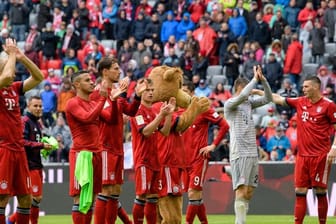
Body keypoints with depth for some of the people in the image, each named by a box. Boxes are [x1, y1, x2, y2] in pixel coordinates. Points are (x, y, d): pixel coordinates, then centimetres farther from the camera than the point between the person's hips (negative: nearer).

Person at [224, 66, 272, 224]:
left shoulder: (248, 103, 17)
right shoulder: (230, 104, -5)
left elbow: (268, 98, 15)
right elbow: (243, 95, -24)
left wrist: (263, 80, 2)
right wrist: (255, 79, -15)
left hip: (252, 153, 8)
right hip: (239, 153, -8)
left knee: (249, 192, 6)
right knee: (241, 190, -14)